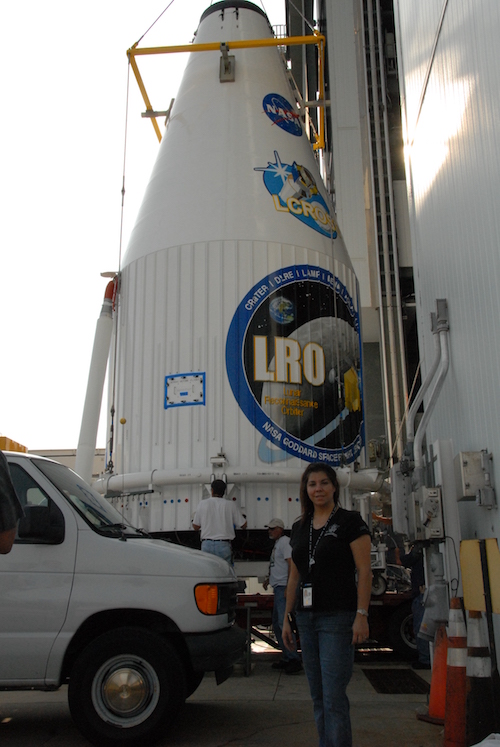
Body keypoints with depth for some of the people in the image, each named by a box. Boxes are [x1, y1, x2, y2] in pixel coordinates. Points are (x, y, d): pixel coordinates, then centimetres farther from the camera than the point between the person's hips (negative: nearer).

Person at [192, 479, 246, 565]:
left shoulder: (203, 504, 3)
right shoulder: (231, 505, 0)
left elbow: (195, 527, 12)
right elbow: (243, 525, 6)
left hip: (206, 545, 1)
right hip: (224, 545, -1)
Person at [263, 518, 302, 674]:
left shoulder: (285, 541, -10)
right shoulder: (277, 543, 20)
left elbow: (291, 564, -19)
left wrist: (288, 588, -24)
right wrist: (269, 578, 20)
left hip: (284, 588, -11)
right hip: (278, 587, 11)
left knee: (283, 622, -16)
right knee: (276, 624, 12)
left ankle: (294, 659, -16)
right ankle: (286, 658, 18)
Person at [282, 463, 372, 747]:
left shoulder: (350, 522, -6)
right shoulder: (300, 527, 12)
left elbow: (364, 571, -10)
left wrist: (362, 615, -17)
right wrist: (287, 617, 14)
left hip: (337, 617, -6)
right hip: (307, 617, 7)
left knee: (334, 697, -7)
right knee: (318, 696, 13)